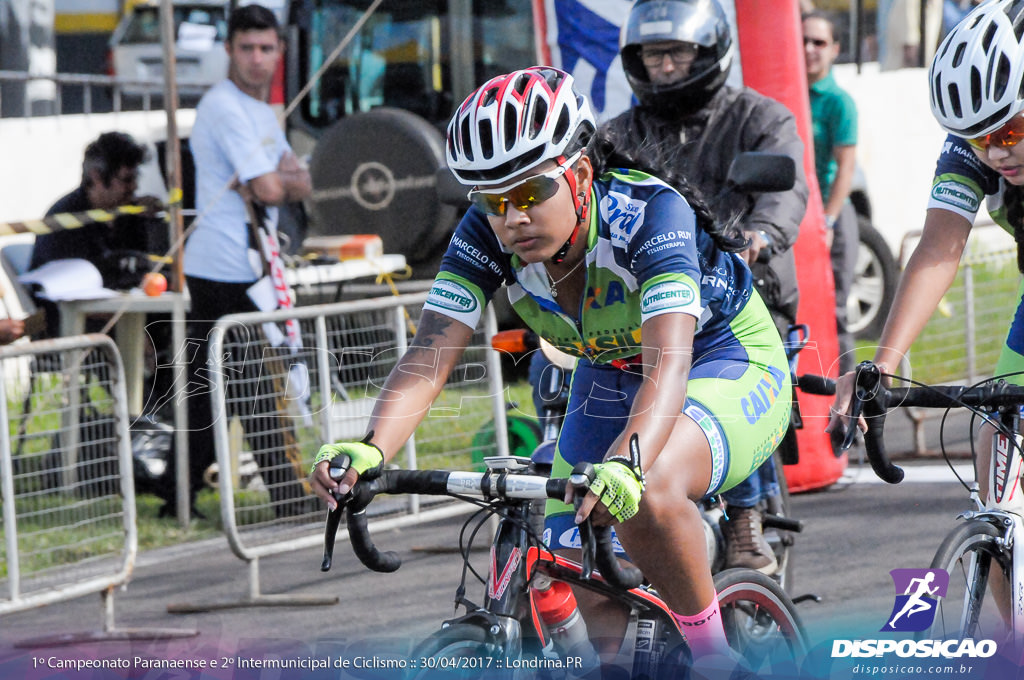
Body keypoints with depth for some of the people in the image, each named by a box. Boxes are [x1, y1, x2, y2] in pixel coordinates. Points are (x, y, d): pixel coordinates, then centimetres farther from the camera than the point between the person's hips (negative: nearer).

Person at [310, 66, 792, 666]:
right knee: (590, 594, -3)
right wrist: (372, 449, -49)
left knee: (647, 492, -36)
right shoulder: (487, 234, -20)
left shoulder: (650, 213, -34)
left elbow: (668, 363, -46)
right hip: (611, 379, 6)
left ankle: (712, 654, -14)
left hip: (731, 364, -6)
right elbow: (430, 354, -29)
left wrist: (625, 464, -65)